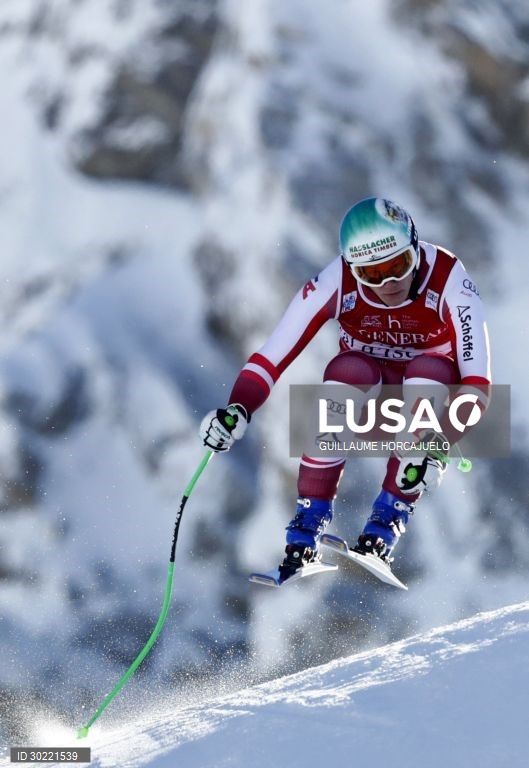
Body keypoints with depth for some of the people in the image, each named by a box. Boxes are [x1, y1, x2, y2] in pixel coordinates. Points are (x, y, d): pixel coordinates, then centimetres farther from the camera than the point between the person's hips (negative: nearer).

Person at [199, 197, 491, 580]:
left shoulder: (448, 279, -29)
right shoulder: (337, 282, -25)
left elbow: (477, 382, -34)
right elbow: (272, 357, -26)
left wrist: (438, 449, -48)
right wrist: (237, 411, -45)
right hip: (366, 382, 0)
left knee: (428, 373, -35)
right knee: (346, 373, -34)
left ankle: (386, 525, -27)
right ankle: (307, 528, -25)